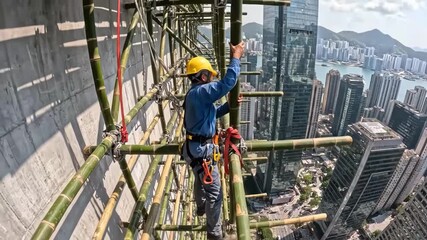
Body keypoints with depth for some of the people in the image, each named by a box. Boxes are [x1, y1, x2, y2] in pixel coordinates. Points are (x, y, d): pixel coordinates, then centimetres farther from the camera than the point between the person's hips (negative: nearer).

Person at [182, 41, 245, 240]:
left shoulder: (196, 94, 11)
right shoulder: (201, 92, -22)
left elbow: (212, 113, 19)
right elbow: (227, 83, -31)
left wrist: (229, 106, 8)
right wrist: (235, 57, -19)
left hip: (196, 146, 11)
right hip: (201, 149, -11)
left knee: (201, 180, 32)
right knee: (214, 192, -1)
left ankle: (201, 207, 57)